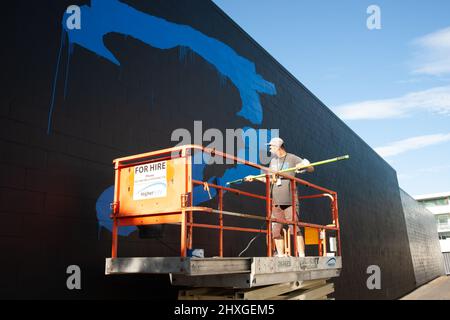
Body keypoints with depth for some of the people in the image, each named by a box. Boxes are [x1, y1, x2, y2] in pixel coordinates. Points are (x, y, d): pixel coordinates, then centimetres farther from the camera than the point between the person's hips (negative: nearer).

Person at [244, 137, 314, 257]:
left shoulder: (292, 159, 2)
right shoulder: (273, 161, 19)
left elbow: (311, 169, 3)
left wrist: (303, 166, -17)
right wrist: (254, 177, 23)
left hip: (290, 201, -5)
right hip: (276, 201, 5)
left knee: (295, 228, -10)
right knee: (276, 230, 4)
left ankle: (301, 255, -4)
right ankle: (280, 255, 12)